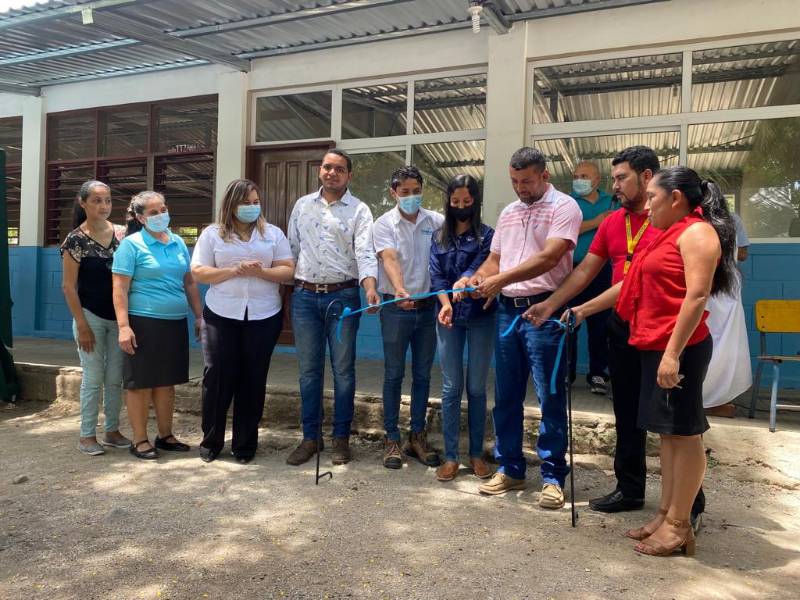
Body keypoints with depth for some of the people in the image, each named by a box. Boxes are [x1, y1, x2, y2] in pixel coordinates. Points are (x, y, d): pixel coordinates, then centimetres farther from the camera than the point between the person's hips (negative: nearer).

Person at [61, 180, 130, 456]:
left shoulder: (122, 234, 3)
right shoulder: (75, 240, -8)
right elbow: (69, 286, -8)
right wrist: (82, 325, -12)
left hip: (118, 317, 4)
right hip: (92, 317, -4)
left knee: (115, 378, 10)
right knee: (94, 378, 2)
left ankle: (112, 431, 23)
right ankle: (87, 435, 15)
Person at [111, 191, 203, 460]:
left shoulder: (178, 243, 11)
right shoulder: (132, 245, -5)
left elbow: (190, 283, 17)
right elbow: (120, 289, -10)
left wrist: (199, 316, 13)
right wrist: (123, 326, -17)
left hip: (175, 323, 6)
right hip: (144, 323, -5)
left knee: (167, 382, 13)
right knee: (141, 384, 3)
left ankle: (165, 435, 25)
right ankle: (140, 440, 14)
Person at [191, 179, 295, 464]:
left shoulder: (273, 234, 8)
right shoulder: (212, 234, 5)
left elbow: (288, 270, 1)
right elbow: (198, 273, -2)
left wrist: (260, 272, -17)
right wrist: (235, 271, -15)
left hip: (263, 317, 1)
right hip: (221, 316, -1)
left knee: (253, 379, 6)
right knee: (217, 377, 0)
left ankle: (245, 444, 18)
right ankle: (211, 441, 17)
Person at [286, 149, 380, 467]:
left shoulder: (359, 210, 0)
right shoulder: (302, 205, 11)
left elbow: (365, 252, -12)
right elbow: (292, 247, 15)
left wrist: (370, 286, -29)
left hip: (342, 296, -3)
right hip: (305, 296, 3)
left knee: (343, 369, 4)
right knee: (308, 369, 8)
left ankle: (341, 438, 16)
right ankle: (310, 437, 18)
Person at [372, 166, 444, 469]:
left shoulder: (436, 221, 4)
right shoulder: (384, 224, -4)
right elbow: (390, 259, -19)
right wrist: (400, 290, -37)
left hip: (428, 306, 3)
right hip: (396, 308, -3)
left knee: (422, 374, 10)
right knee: (394, 374, 5)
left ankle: (417, 435, 23)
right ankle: (391, 439, 15)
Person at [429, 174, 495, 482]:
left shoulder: (487, 235, 3)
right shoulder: (438, 237, 11)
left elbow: (480, 266, -14)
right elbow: (436, 275, 0)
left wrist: (464, 281, -36)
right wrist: (446, 304, -18)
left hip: (481, 317, -2)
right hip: (449, 317, 2)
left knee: (476, 388, 6)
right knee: (451, 388, 3)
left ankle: (476, 453, 17)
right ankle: (450, 456, 10)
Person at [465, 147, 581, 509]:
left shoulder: (564, 207, -5)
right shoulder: (508, 212, 17)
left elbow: (549, 258, -18)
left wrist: (501, 280, -21)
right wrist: (476, 278, -3)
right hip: (507, 310, 7)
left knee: (550, 397, 0)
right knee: (506, 395, 11)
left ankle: (553, 476, 11)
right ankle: (509, 469, 23)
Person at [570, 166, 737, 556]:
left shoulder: (696, 232, -9)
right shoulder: (667, 236, 20)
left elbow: (697, 296, -19)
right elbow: (631, 285, 26)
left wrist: (673, 353, -23)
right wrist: (585, 309, 28)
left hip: (679, 348, -9)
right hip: (655, 346, 9)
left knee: (684, 433, -1)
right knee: (667, 432, 12)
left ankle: (679, 526, 8)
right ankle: (665, 515, 21)